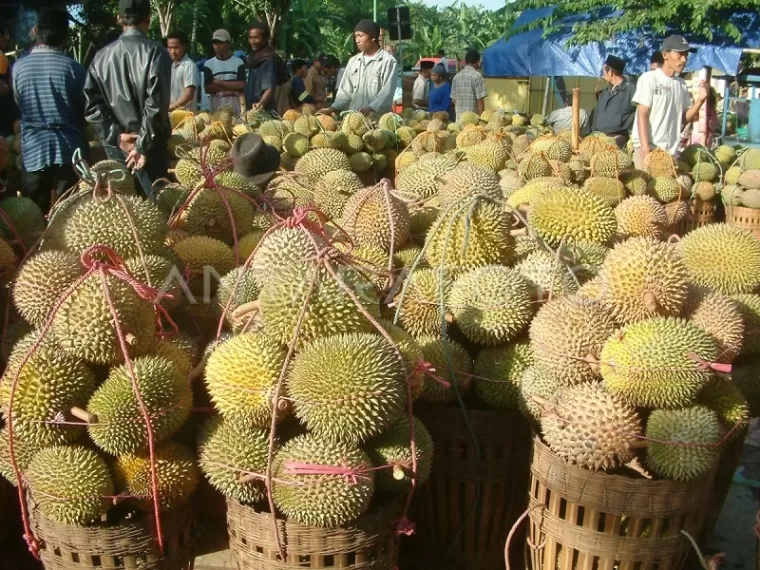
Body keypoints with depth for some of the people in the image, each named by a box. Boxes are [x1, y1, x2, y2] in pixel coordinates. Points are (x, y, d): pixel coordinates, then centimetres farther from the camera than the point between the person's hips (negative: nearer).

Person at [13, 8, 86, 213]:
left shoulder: (19, 67, -1)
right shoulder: (73, 68, -7)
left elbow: (18, 105, 13)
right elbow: (85, 111, 3)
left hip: (33, 152, 2)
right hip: (69, 150, -2)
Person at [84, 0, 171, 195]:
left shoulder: (101, 56, 5)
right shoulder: (155, 52, -8)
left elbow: (92, 105, 0)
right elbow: (156, 104, -15)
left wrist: (116, 136, -1)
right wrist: (144, 146, -10)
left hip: (114, 147, 4)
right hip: (148, 145, -4)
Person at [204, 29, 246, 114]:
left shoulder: (238, 62, 4)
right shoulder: (208, 64, 6)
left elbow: (241, 85, -5)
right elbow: (208, 88, -3)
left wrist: (219, 82, -8)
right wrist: (232, 87, -9)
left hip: (234, 106, 0)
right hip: (215, 107, 0)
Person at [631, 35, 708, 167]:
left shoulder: (681, 84, 13)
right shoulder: (649, 79, -5)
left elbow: (684, 118, 15)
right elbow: (642, 115, -10)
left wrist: (700, 100, -2)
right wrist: (645, 147, -17)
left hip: (671, 150, 6)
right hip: (648, 148, -6)